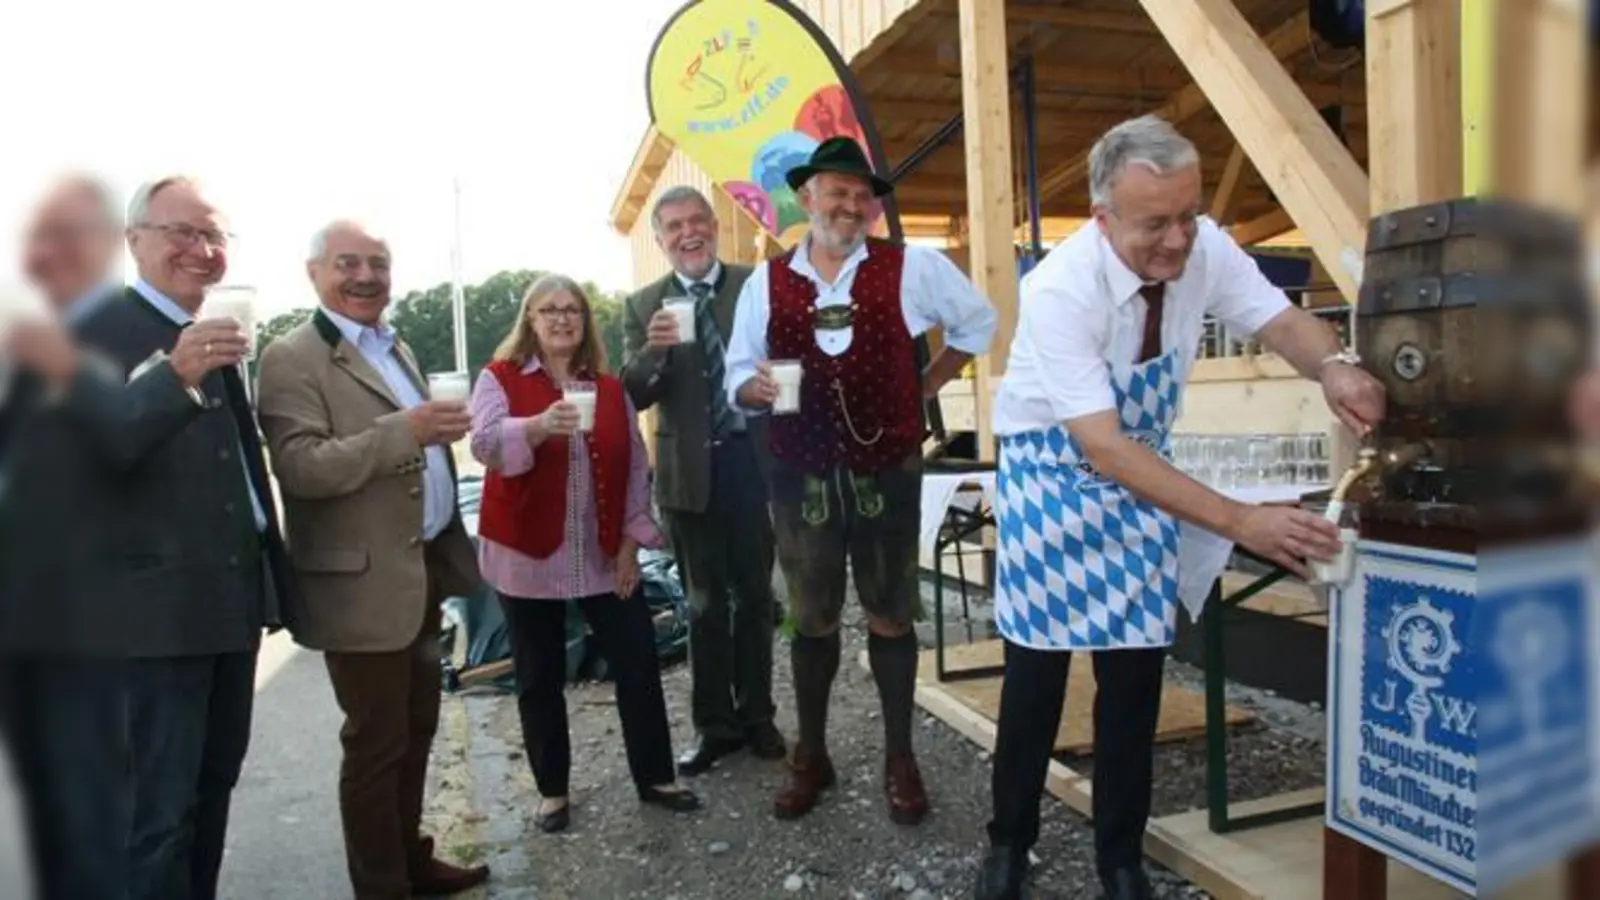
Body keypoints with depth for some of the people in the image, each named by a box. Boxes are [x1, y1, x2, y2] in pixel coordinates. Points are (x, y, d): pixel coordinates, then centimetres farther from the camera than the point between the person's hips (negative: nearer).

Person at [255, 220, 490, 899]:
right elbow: (299, 466, -24)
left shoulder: (397, 348, 14)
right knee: (375, 745, 5)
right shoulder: (292, 358, -12)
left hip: (424, 568, 8)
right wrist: (406, 430, -32)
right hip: (365, 584, -8)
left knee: (416, 729, 19)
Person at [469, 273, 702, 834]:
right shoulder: (500, 378, -3)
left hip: (604, 555, 3)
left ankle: (654, 778, 20)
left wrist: (631, 542, -1)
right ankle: (553, 791, 25)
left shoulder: (609, 388, 6)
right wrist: (540, 425, -40)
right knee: (540, 677, 9)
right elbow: (486, 443, -21)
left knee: (638, 663, 4)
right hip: (529, 555, -2)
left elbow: (634, 466, 6)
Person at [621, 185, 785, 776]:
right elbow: (633, 395, -4)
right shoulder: (643, 306, 2)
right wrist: (654, 349, -24)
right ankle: (714, 724, 25)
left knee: (754, 595, 13)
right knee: (705, 604, 12)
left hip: (753, 459, 0)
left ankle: (756, 716, 28)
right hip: (690, 470, 1)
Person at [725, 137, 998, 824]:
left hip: (886, 471, -1)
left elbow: (978, 322, 13)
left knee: (890, 616, 9)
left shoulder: (913, 268, -1)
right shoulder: (766, 283, 3)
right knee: (811, 619, 12)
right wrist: (757, 387, -17)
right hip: (801, 476, 1)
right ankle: (811, 756, 28)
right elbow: (737, 379, 6)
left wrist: (926, 386, 6)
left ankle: (899, 759, 24)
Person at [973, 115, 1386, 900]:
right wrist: (1237, 521, -41)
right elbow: (1100, 449, -35)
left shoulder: (1204, 248, -14)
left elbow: (1281, 321, -6)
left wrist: (1335, 367, -32)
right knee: (1037, 669, 0)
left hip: (1143, 471, 4)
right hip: (1054, 472, -4)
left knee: (1135, 669, 4)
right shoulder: (1060, 288, -31)